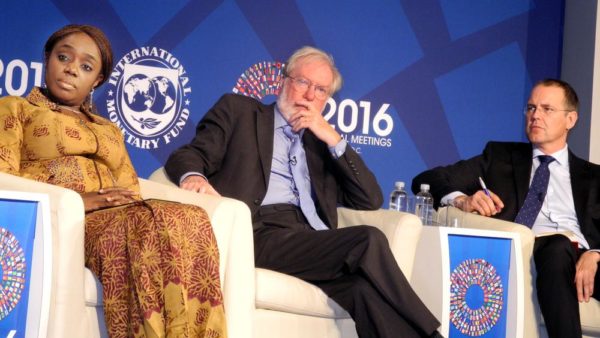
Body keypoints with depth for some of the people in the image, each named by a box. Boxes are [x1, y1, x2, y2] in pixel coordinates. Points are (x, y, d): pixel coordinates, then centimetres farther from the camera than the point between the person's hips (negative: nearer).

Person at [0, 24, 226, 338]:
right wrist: (75, 200, -15)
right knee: (151, 224, -36)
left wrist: (129, 199, -8)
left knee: (191, 219, -30)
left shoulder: (110, 130, 32)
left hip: (116, 218, 4)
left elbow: (130, 192, 19)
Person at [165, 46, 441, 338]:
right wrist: (193, 176, -18)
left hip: (310, 243, 4)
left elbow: (371, 200, 19)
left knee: (366, 288, -30)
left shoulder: (321, 142, 28)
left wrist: (334, 140, 9)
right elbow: (191, 154, 7)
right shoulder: (239, 110, 19)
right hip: (259, 234, -4)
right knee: (369, 241, -26)